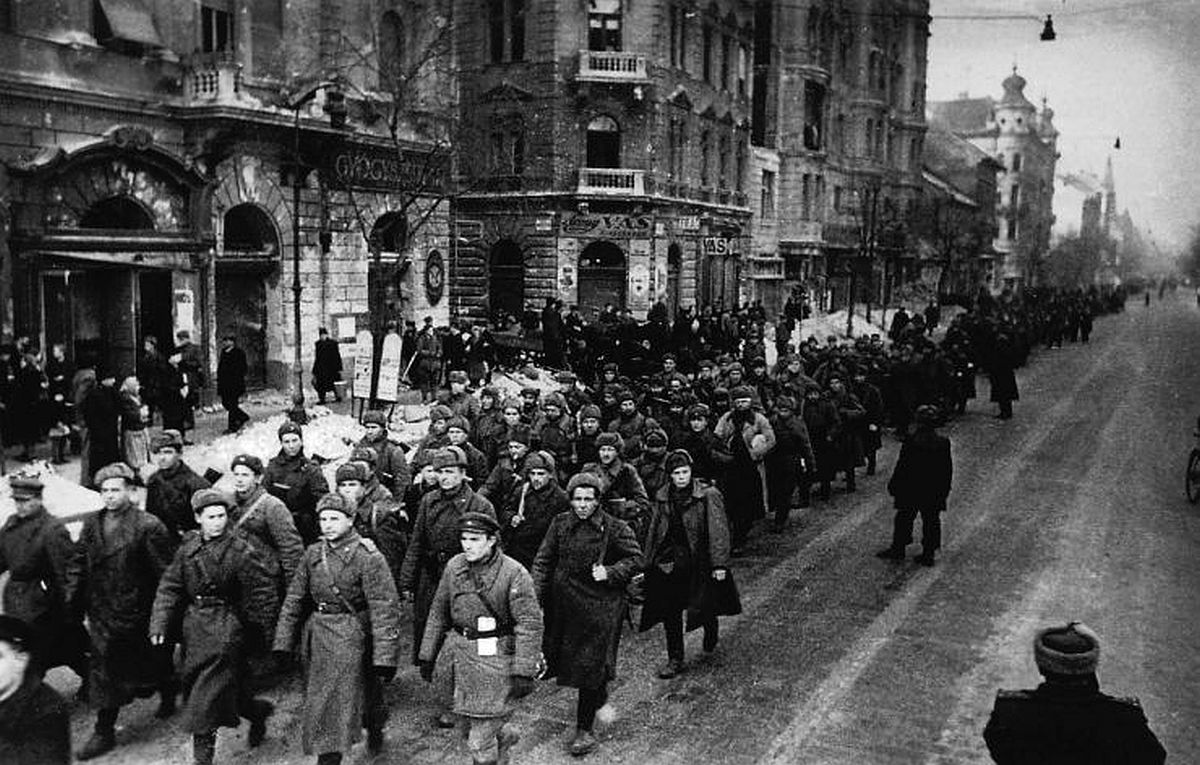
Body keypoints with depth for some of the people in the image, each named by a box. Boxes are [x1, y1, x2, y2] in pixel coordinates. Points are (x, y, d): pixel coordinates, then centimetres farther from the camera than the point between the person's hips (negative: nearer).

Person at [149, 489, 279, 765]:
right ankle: (258, 713, 38)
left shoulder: (240, 551, -12)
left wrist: (261, 633, -5)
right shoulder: (188, 547, 3)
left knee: (207, 694, -7)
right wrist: (159, 624, -5)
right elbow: (169, 586, 5)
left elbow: (264, 592, -8)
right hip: (193, 625, 6)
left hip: (226, 628, -6)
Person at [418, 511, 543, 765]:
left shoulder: (514, 573, -16)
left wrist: (524, 671, -22)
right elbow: (438, 613, 10)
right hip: (461, 655, 6)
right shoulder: (454, 567, 1)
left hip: (496, 660, -6)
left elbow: (530, 625, -17)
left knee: (480, 740, -3)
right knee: (468, 721, 19)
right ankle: (505, 734, 48)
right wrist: (427, 656, 10)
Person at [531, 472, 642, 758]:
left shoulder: (614, 528, -8)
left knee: (590, 667, 0)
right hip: (563, 604, 4)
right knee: (564, 657, 12)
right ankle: (600, 695, 43)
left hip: (600, 606, -3)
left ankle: (584, 730, 15)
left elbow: (635, 559, -1)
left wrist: (610, 573, -16)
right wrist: (536, 593, -5)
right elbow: (543, 560, 5)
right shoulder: (560, 524, 0)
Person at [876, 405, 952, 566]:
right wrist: (945, 490, 13)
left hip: (911, 491, -3)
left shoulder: (910, 441, -18)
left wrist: (893, 486, -2)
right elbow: (948, 470, 1)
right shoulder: (943, 443, -7)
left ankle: (898, 549, 22)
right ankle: (928, 554, 17)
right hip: (934, 493, 3)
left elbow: (902, 467, -13)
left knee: (904, 519, 12)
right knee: (931, 521, 12)